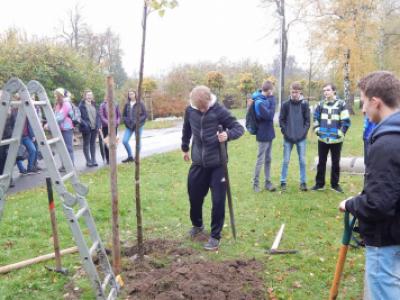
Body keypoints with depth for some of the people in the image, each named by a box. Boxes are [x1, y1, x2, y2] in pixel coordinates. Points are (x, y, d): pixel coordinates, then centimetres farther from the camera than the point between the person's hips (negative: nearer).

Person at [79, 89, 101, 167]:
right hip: (86, 128, -5)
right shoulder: (81, 105, -6)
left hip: (94, 128, 5)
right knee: (86, 144, 4)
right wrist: (85, 124, -20)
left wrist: (98, 125, 3)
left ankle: (93, 160, 19)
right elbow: (79, 117, -11)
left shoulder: (94, 104, 11)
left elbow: (98, 115, 13)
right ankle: (88, 161, 9)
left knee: (93, 143, 12)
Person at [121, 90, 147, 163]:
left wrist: (138, 121, -14)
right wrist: (127, 121, -4)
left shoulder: (140, 103, -4)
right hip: (129, 126, 3)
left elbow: (145, 115, -3)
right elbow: (124, 115, 14)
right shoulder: (127, 104, 6)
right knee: (124, 141, -6)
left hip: (138, 126, -3)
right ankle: (130, 157, 10)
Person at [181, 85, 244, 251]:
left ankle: (215, 236, 16)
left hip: (217, 164, -3)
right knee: (194, 196, 14)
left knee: (218, 201, -1)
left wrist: (228, 134, -31)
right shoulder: (190, 110, -3)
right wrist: (185, 148, 25)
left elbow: (239, 128, -9)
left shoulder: (219, 111, -15)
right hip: (198, 163, 4)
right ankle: (197, 225, 42)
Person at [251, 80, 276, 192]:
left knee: (268, 159, 14)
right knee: (260, 160, 0)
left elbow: (271, 112, 8)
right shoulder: (259, 102, -21)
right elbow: (270, 115, -21)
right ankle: (255, 183, 12)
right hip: (263, 134, -9)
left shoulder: (266, 99, 5)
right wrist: (272, 98, -14)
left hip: (269, 133, 9)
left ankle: (268, 182, 23)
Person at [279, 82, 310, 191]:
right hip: (288, 138, 0)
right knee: (286, 161, 6)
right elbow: (281, 120, 1)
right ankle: (283, 182, 16)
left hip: (301, 138, 0)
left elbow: (307, 120, 1)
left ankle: (303, 182, 18)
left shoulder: (305, 104, -1)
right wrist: (285, 131, -7)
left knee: (302, 160, 7)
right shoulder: (285, 104, -2)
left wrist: (304, 132, -8)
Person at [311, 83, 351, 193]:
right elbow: (315, 118, 14)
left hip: (336, 139, -2)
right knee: (321, 162, 10)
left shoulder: (341, 104, -7)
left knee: (336, 163, 9)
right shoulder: (320, 104, 4)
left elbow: (346, 121, -6)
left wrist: (341, 133, -8)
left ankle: (335, 184, 21)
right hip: (322, 139, 3)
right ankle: (319, 183, 20)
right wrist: (317, 130, 4)